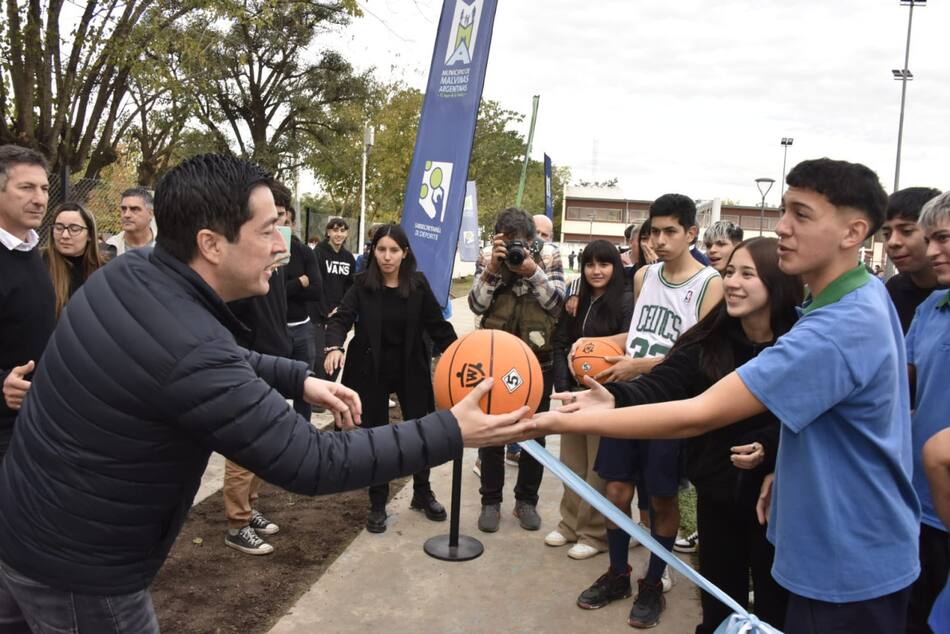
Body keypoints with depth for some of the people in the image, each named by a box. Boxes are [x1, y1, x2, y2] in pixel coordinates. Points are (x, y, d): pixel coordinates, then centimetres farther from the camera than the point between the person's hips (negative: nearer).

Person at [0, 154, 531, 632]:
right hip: (78, 567, -8)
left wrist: (299, 379, 2)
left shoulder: (130, 271, -6)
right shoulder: (191, 355, -33)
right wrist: (452, 433, -27)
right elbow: (313, 463, -30)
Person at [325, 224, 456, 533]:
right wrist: (335, 347, -38)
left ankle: (423, 493, 32)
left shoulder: (418, 284, -6)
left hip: (410, 368, 1)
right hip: (371, 369, -1)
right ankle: (377, 504, 23)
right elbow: (341, 318, -18)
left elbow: (438, 325, -3)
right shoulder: (362, 284, -9)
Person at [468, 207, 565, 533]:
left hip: (537, 361, 0)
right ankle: (490, 500, 20)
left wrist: (533, 272, -21)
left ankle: (526, 500, 25)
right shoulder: (492, 261, 0)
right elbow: (476, 304, -9)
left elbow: (556, 304, -10)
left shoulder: (548, 259, -2)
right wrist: (492, 268, -21)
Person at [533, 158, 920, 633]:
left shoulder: (839, 330, -31)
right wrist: (787, 466, 7)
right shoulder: (867, 296, 2)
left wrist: (562, 422, -33)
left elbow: (698, 415, -35)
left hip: (849, 566, -9)